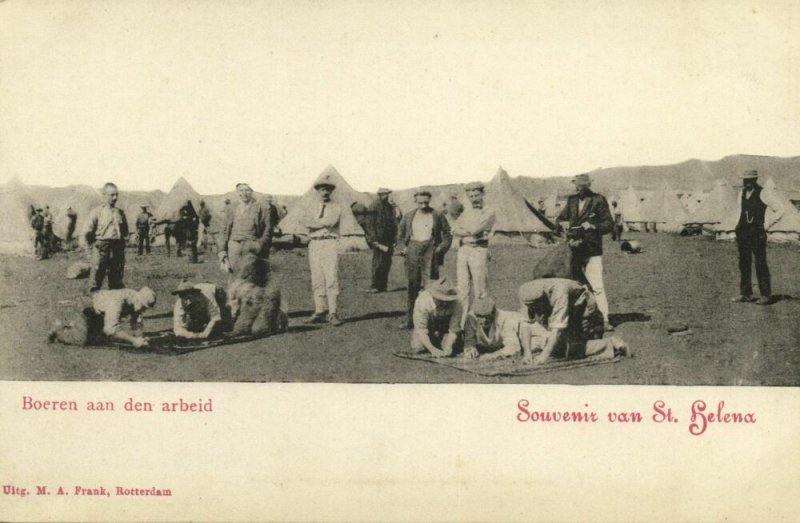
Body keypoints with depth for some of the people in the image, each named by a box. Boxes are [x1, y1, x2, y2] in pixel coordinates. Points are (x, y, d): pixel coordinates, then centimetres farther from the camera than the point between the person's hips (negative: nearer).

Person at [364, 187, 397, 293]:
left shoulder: (389, 207, 16)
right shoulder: (373, 207, -7)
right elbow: (370, 225, -11)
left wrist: (393, 239, 14)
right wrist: (374, 240, -17)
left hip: (388, 240, 7)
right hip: (378, 239, -7)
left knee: (387, 263, 5)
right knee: (378, 263, -9)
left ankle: (383, 286, 11)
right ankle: (374, 286, -4)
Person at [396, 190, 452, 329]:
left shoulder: (438, 216, 4)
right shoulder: (409, 217, 11)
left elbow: (447, 235, 10)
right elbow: (400, 234, 23)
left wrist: (441, 248, -1)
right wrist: (403, 247, 9)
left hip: (430, 251, -2)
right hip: (413, 251, 2)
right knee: (412, 285, 2)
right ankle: (409, 319, 6)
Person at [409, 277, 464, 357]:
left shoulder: (456, 303, -34)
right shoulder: (422, 302, -37)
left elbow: (454, 328, -27)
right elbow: (420, 330, -36)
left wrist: (448, 346, -42)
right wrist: (432, 349, -47)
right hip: (428, 325, -1)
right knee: (417, 348, -18)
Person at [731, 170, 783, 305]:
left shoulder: (763, 194, -7)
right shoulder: (742, 194, 12)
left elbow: (778, 211, -7)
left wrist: (766, 226, -7)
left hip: (757, 234, -6)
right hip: (742, 233, 6)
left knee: (760, 265, -4)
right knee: (744, 264, 7)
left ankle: (766, 295, 1)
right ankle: (745, 294, 13)